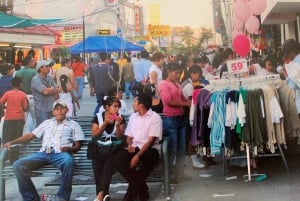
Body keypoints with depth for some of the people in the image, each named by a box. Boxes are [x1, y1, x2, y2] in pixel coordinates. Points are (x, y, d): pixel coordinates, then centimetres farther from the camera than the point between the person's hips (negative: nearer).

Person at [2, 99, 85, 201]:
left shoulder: (73, 124, 19)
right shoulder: (47, 122, 29)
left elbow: (77, 145, 11)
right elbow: (30, 135, 27)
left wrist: (69, 149, -13)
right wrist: (11, 142, 15)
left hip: (61, 154, -3)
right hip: (44, 153, 3)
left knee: (68, 161, -42)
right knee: (18, 165, -22)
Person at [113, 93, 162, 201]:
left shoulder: (155, 117, -5)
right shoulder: (133, 116, 15)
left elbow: (151, 140, -13)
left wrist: (138, 155, -22)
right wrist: (130, 145, -7)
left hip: (149, 148, -5)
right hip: (134, 148, 5)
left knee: (150, 159, -40)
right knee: (117, 159, -25)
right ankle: (142, 189, -17)